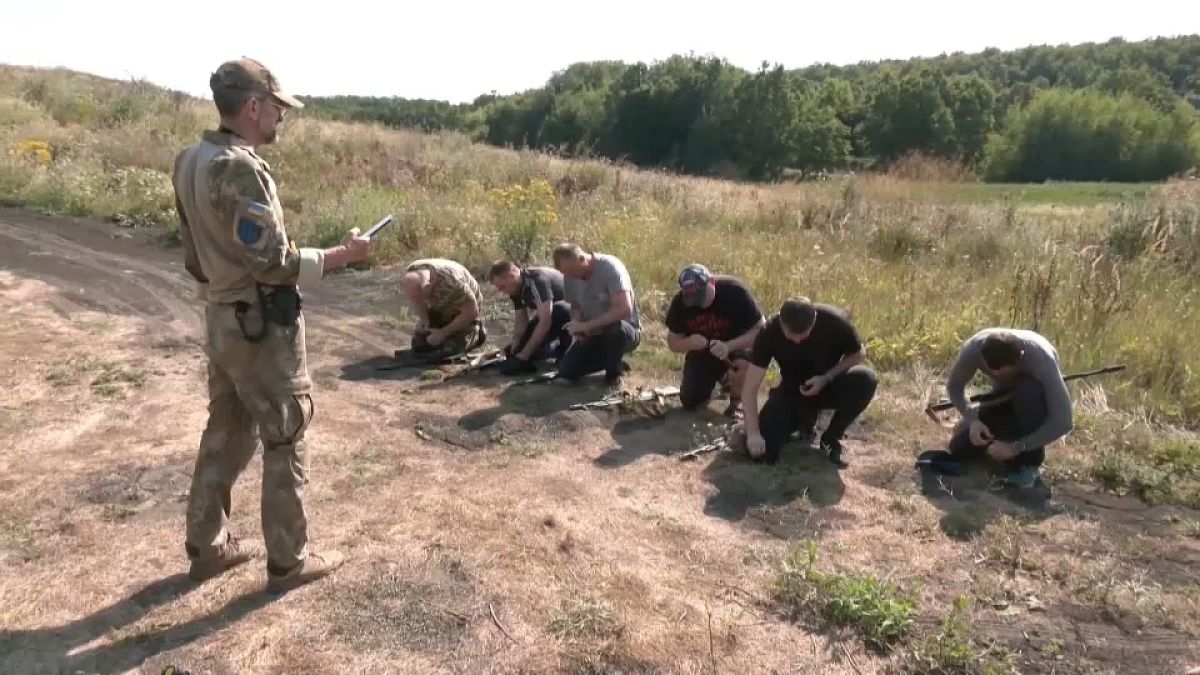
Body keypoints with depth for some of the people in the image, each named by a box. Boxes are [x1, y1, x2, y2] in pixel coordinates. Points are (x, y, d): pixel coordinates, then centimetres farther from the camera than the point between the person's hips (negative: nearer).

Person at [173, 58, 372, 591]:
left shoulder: (191, 161, 7)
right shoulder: (240, 169, -22)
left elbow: (196, 258, 14)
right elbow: (275, 264, -24)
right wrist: (342, 254, -14)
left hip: (221, 320, 9)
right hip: (263, 327, -9)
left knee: (225, 433, 19)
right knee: (285, 442, 4)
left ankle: (207, 546, 32)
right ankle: (288, 560, 17)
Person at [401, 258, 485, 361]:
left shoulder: (452, 281, -42)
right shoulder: (411, 274, -25)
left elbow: (471, 311, -30)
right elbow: (415, 301, -4)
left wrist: (443, 333, -25)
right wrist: (426, 325, -16)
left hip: (465, 308, -5)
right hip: (438, 308, 5)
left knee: (449, 350, -15)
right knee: (418, 344, -3)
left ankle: (476, 330, 10)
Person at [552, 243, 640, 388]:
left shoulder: (610, 267, -24)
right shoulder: (570, 276, -5)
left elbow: (624, 309, -34)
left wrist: (587, 325, -33)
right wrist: (577, 326, -12)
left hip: (625, 330, -5)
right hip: (593, 334, 6)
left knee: (615, 328, -41)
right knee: (566, 372, -11)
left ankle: (613, 373, -9)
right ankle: (613, 362, 15)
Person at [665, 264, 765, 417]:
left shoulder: (735, 291, -28)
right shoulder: (680, 302, -19)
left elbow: (760, 329, -27)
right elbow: (673, 342, -10)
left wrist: (729, 346, -42)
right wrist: (689, 342, -34)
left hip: (736, 344, -3)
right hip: (702, 353, 3)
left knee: (743, 364, -37)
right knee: (689, 403, -6)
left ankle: (737, 400, -3)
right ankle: (719, 376, 25)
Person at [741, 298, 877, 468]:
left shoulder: (835, 321, -26)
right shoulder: (770, 333, -25)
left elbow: (858, 355, -7)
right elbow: (750, 388, -24)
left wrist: (827, 378, -24)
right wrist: (753, 433, -34)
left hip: (829, 385, 0)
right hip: (792, 389, 0)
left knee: (865, 379, -33)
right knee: (759, 447, -20)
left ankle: (830, 440, -9)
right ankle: (804, 420, 14)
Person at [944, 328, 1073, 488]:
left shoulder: (1040, 358, -38)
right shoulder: (975, 349, -30)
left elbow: (1064, 421, -37)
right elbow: (953, 385, -11)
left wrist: (1016, 447, -37)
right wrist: (972, 419, -27)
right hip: (1004, 398, 3)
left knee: (1029, 392, -38)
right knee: (959, 448, -11)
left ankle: (1029, 460, -17)